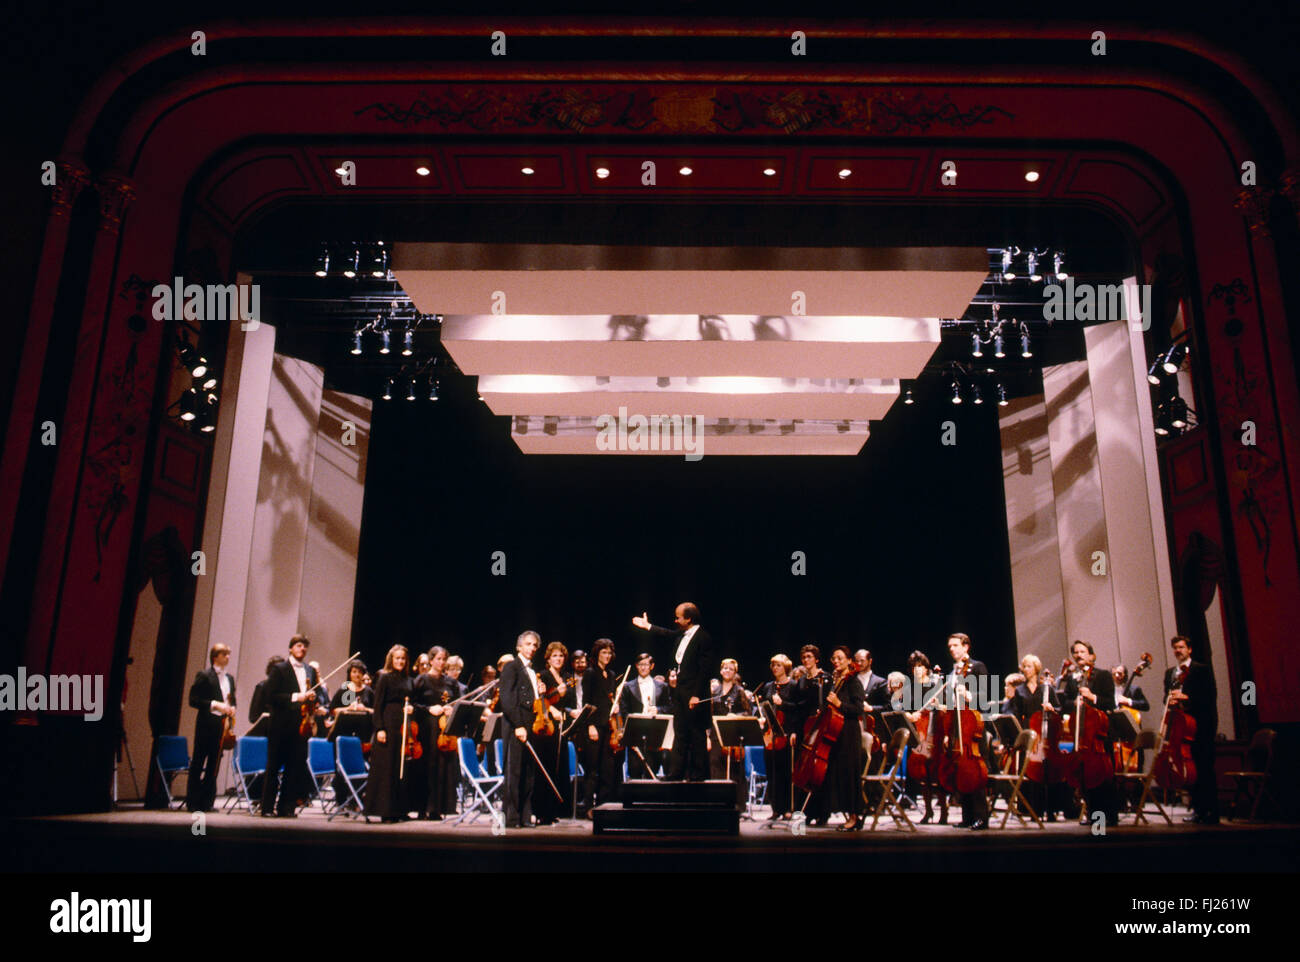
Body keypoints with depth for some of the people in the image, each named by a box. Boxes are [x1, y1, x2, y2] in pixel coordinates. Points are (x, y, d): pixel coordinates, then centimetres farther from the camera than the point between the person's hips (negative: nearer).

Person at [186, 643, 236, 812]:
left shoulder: (230, 678, 16)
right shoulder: (204, 676, -4)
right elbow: (193, 700, -9)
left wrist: (231, 709, 2)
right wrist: (215, 705, -18)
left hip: (222, 726, 6)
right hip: (207, 725, -6)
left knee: (214, 764, 7)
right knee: (198, 763, 1)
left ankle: (207, 802, 13)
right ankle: (193, 802, 9)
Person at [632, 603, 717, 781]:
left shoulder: (703, 638, -15)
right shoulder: (681, 635, 9)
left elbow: (704, 669, -18)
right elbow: (668, 634, 33)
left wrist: (696, 695, -20)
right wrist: (648, 626, 39)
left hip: (694, 694, -9)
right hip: (679, 691, 9)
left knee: (697, 736, 0)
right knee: (680, 734, 13)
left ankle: (698, 775, 7)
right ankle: (677, 773, 20)